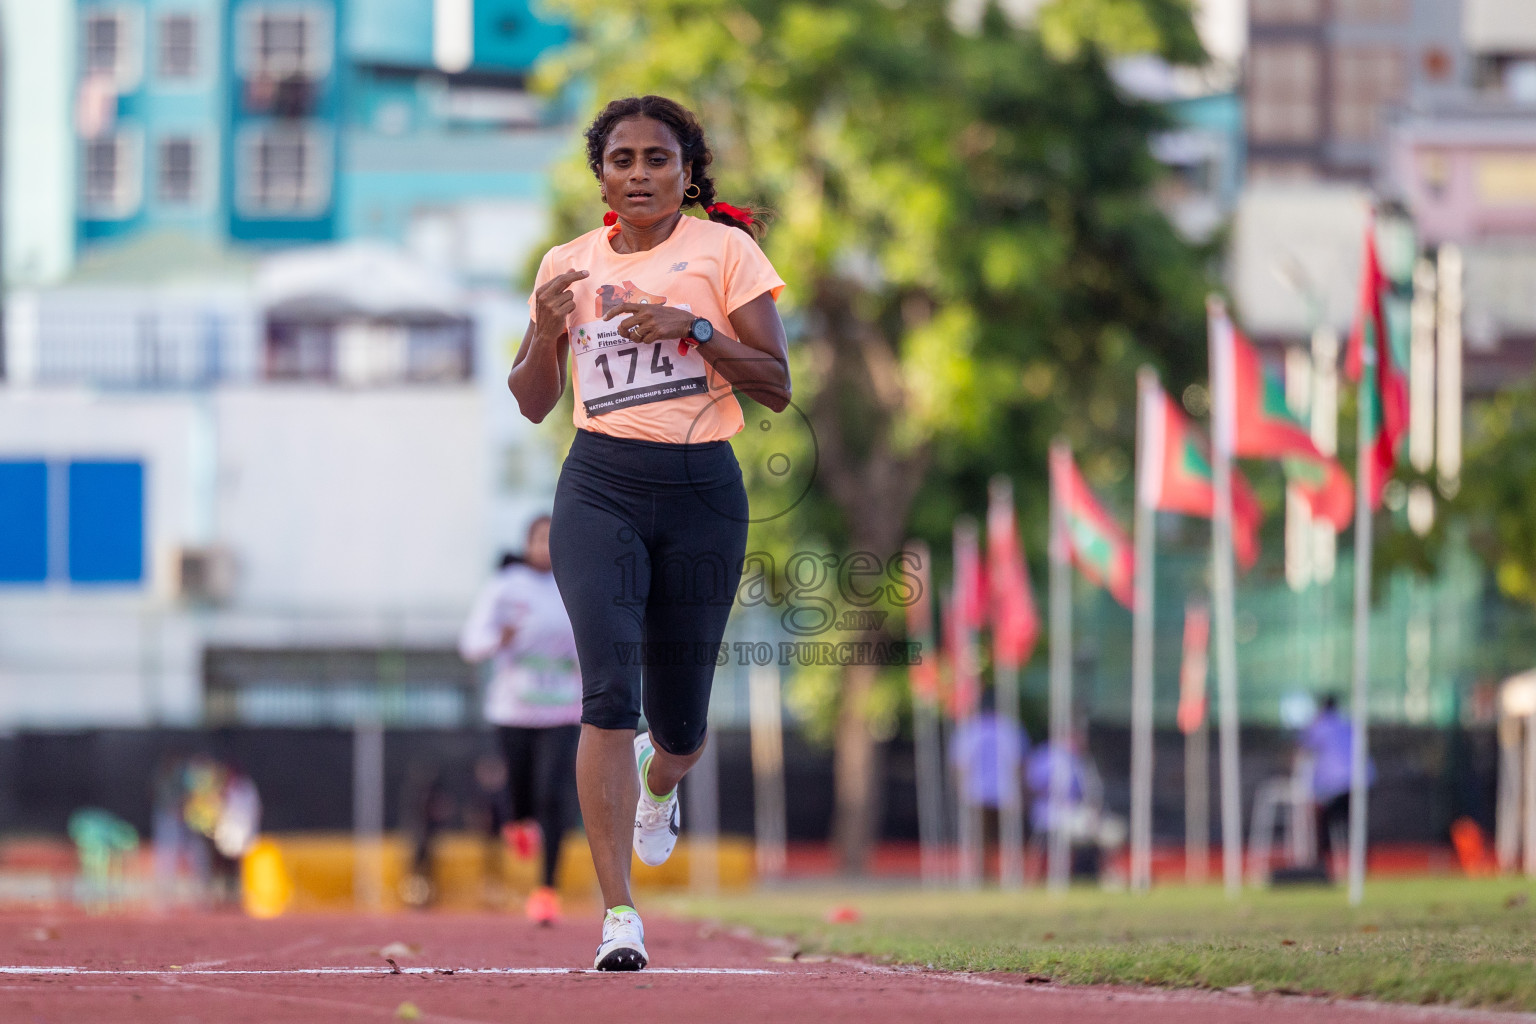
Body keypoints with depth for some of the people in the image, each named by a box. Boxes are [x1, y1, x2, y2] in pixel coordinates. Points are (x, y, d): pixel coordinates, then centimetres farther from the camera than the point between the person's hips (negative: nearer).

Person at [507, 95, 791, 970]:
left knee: (679, 725, 8)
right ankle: (619, 913, -21)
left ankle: (661, 783, 49)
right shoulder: (570, 264, 10)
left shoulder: (725, 249, 2)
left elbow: (777, 387, -2)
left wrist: (695, 329, -15)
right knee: (610, 691, -19)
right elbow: (534, 403, 13)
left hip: (702, 490, -1)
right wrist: (548, 329, -6)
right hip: (601, 490, 1)